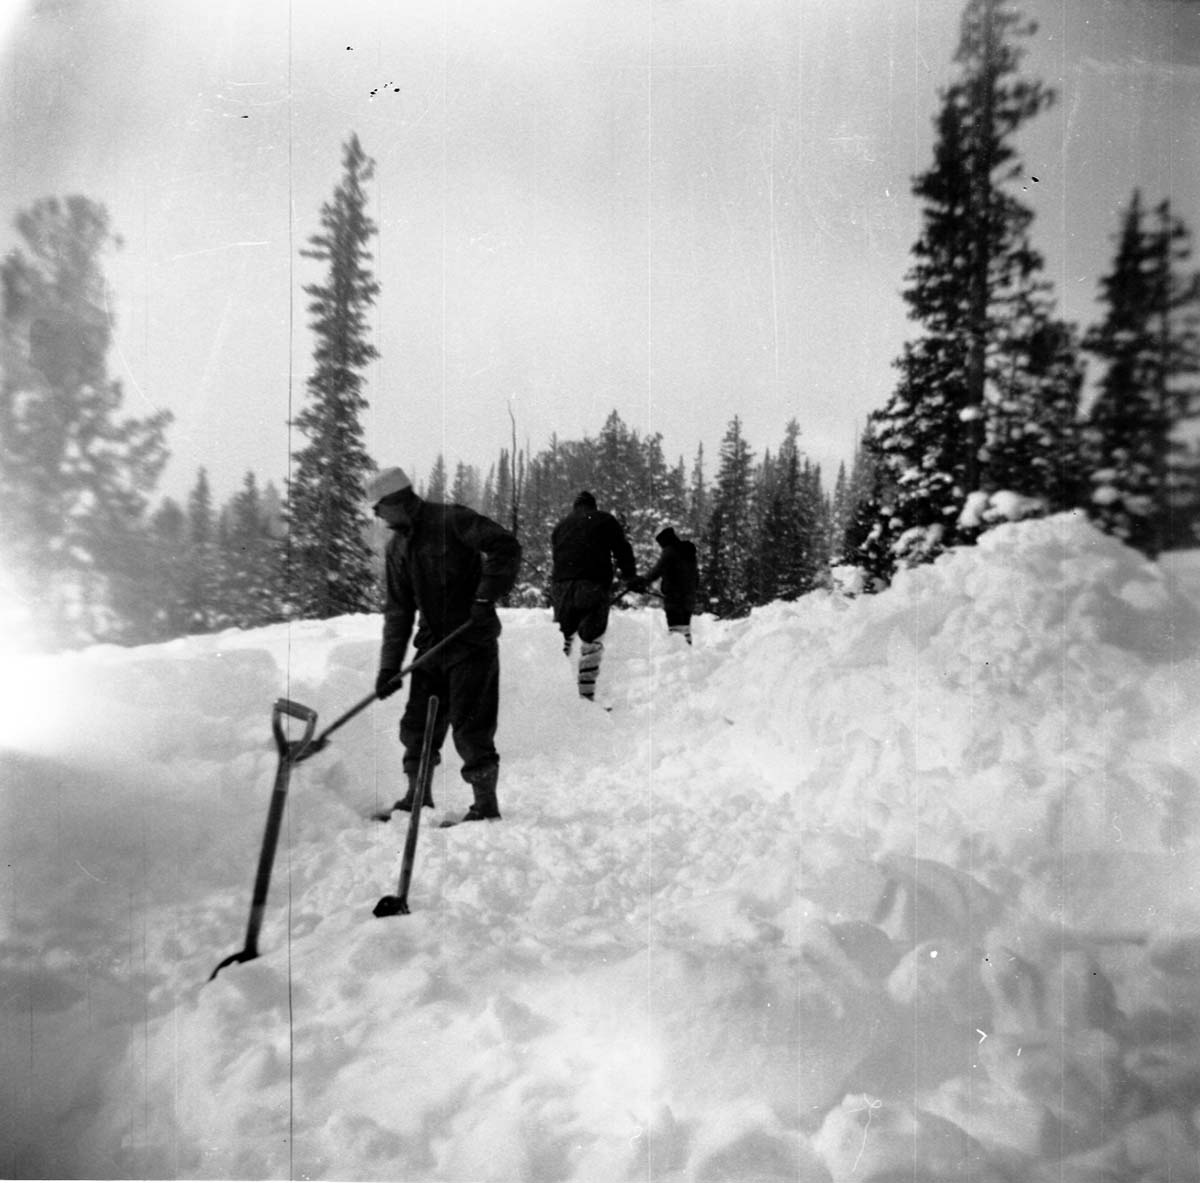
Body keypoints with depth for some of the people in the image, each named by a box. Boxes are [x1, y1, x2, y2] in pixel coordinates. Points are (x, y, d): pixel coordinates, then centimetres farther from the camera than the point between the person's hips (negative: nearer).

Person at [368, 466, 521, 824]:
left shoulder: (452, 521, -12)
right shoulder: (396, 547, 10)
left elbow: (506, 547, -19)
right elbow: (397, 610, 10)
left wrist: (485, 598, -23)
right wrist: (389, 667, 3)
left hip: (472, 641, -7)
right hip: (432, 644, 7)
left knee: (470, 726, -7)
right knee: (418, 723, 10)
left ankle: (486, 805, 6)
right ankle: (417, 795, 28)